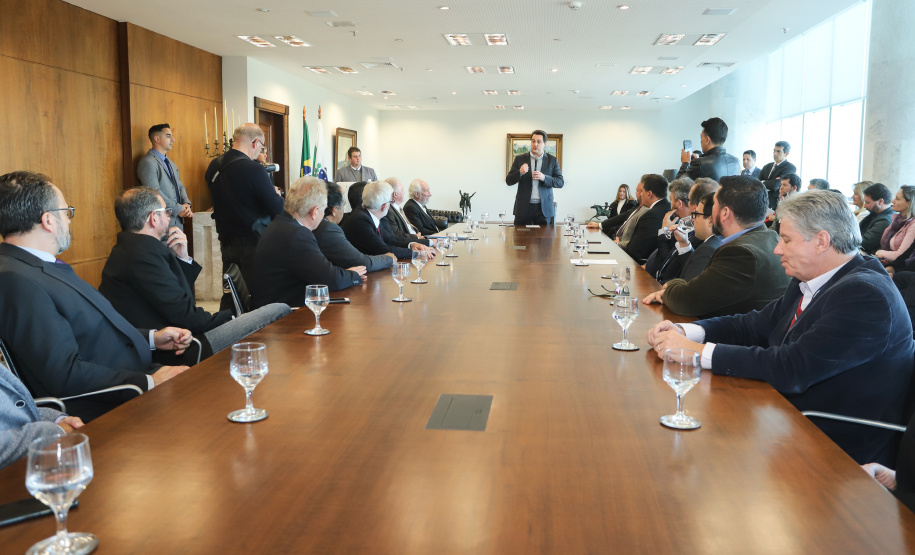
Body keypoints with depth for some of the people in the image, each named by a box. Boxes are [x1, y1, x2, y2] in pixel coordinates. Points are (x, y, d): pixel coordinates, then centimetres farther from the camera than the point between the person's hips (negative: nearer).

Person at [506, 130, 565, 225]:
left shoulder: (552, 160, 6)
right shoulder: (520, 159, 5)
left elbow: (560, 182, 1)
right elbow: (509, 181, 3)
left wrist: (544, 178, -16)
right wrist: (520, 173, -17)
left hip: (544, 207, 0)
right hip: (523, 207, 0)